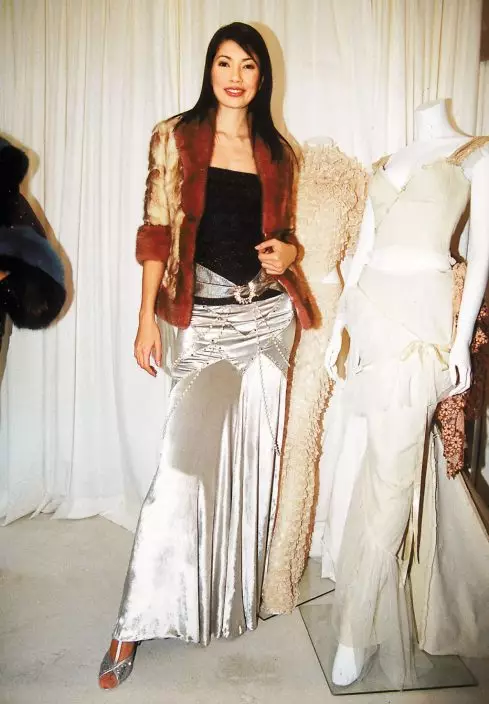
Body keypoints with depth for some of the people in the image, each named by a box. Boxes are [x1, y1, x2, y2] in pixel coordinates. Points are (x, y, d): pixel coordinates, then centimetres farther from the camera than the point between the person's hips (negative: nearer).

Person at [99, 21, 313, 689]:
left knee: (253, 458, 9)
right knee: (185, 459, -12)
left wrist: (286, 251, -4)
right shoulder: (176, 138, 4)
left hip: (269, 316, 4)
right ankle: (137, 622, 4)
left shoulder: (278, 153, 12)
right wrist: (147, 319, -7)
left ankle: (239, 593, 31)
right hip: (205, 319, -3)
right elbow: (157, 231, -1)